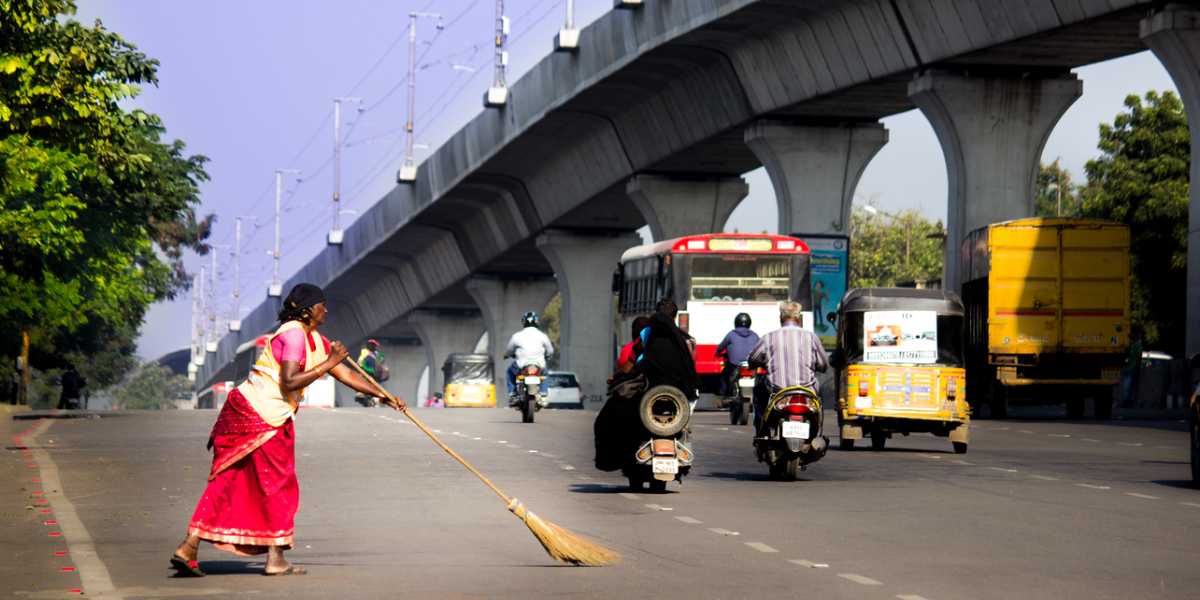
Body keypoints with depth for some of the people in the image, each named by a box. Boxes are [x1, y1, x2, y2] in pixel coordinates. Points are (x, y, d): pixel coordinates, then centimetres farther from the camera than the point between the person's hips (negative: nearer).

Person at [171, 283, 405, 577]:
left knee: (227, 484, 7)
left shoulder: (316, 340, 18)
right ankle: (275, 558, 11)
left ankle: (188, 548, 4)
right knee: (277, 486, 4)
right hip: (261, 419, -9)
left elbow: (346, 374, 22)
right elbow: (289, 382, -22)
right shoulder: (294, 335, -12)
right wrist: (328, 363, -17)